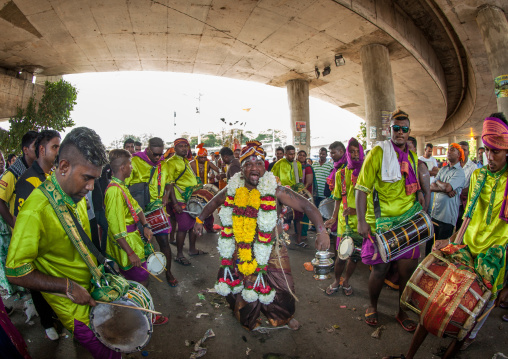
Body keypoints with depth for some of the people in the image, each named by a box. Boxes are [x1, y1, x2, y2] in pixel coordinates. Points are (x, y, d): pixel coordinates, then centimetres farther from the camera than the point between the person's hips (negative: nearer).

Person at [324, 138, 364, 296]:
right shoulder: (341, 174, 7)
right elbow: (338, 199, 10)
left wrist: (356, 209, -13)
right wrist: (334, 218, 5)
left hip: (362, 218, 1)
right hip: (346, 219, -1)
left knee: (356, 253, 9)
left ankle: (346, 281, 32)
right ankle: (336, 281, 23)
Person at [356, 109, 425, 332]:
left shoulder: (412, 157, 13)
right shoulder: (378, 152, -7)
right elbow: (362, 188, -11)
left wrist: (419, 195, 9)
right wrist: (361, 221, -16)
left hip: (408, 222, 5)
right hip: (381, 222, -5)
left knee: (407, 269, 9)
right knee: (380, 269, 3)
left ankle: (402, 313, 31)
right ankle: (372, 307, 31)